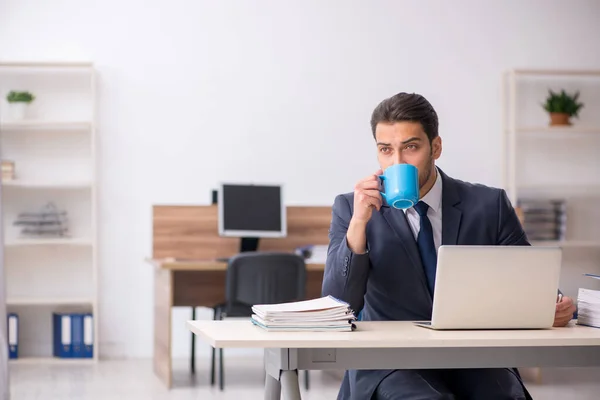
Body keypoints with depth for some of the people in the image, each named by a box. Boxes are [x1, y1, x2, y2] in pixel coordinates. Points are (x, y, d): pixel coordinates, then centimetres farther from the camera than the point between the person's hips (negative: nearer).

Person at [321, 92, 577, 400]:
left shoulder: (489, 206, 3)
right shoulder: (350, 208, 2)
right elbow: (339, 307, -7)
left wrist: (554, 308, -14)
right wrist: (358, 223, -19)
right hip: (391, 364, -2)